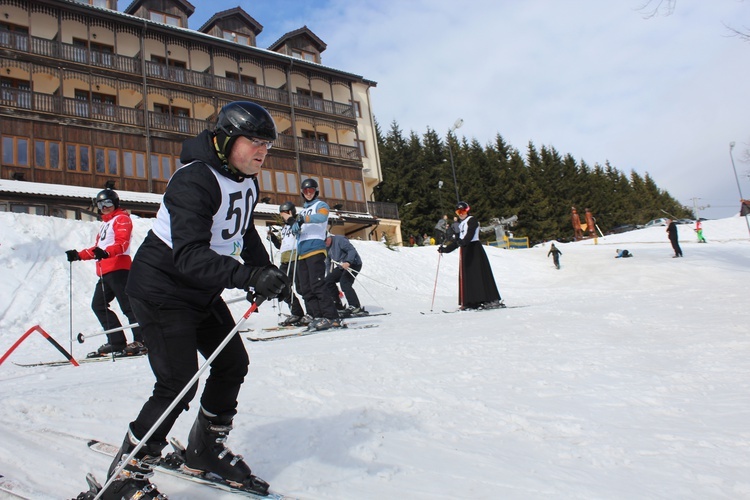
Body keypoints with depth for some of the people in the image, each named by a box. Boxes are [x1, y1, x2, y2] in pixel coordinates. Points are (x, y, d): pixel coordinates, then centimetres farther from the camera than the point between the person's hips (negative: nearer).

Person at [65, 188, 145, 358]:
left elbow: (122, 243, -16)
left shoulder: (122, 218, 1)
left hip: (118, 268, -10)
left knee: (127, 305, -13)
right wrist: (79, 255, 25)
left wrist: (106, 252, -32)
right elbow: (98, 248, 33)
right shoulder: (105, 223, 29)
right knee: (98, 305, 6)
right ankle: (116, 342, 7)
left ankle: (141, 341, -14)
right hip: (105, 272, 10)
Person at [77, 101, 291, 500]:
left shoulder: (247, 183, 3)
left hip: (203, 293, 9)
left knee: (233, 363, 10)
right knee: (178, 383, -12)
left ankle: (206, 450, 30)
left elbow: (245, 234, 18)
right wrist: (249, 276, -46)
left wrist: (267, 271, 3)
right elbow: (189, 256, -36)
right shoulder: (194, 181, -25)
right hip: (162, 290, -9)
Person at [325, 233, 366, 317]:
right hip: (341, 266, 9)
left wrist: (348, 262, -39)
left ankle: (356, 307, -28)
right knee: (328, 280, -1)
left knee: (344, 282, -26)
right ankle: (339, 307, 2)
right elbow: (328, 262, 19)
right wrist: (329, 275, 11)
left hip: (353, 264, -9)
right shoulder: (327, 247, 10)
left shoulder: (339, 239, -16)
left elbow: (352, 250, -24)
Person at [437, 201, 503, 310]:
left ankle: (493, 300, -12)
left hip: (474, 248, -9)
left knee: (480, 274, -12)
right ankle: (473, 302, 2)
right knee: (466, 276, 2)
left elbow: (470, 234, -21)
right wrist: (445, 249, 18)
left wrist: (463, 241, -39)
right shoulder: (461, 224, 22)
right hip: (465, 250, 9)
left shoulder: (472, 220, -3)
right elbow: (457, 241, 24)